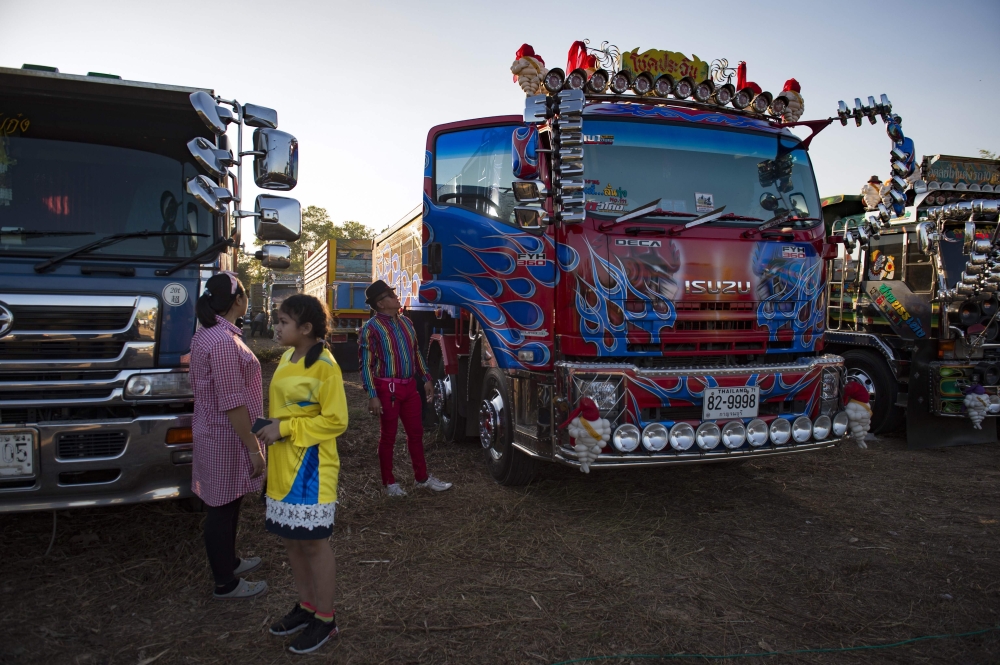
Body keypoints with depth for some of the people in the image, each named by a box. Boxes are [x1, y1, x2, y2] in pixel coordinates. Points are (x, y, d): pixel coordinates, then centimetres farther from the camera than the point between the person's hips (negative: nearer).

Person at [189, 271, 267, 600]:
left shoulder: (205, 335, 9)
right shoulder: (224, 342, -24)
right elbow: (233, 404, -25)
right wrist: (254, 449, -19)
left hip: (212, 430, 10)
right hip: (227, 437, -10)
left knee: (226, 503, 23)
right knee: (223, 507, 3)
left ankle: (228, 561, 40)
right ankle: (226, 584, 18)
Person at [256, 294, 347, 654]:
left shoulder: (324, 365, -17)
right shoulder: (287, 358, 8)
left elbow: (335, 420, -18)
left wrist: (285, 429, -19)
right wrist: (272, 428, 5)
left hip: (310, 468, -8)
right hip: (283, 466, 8)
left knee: (313, 543, 3)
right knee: (290, 539, 17)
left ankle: (325, 619, 20)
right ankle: (306, 605, 34)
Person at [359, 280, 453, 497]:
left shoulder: (405, 322, 10)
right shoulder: (371, 328, -11)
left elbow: (416, 353, 17)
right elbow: (366, 365, -13)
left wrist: (426, 379, 14)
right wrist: (373, 396, -17)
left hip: (410, 386, 7)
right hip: (387, 388, -6)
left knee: (416, 432, 13)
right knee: (388, 436, 5)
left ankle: (422, 478, 26)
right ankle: (389, 482, 19)